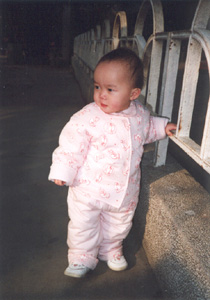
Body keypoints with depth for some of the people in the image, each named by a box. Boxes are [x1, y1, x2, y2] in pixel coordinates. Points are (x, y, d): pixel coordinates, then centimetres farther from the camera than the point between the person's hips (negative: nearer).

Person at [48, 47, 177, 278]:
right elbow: (71, 145, -16)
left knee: (119, 224, 23)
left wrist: (163, 127, 11)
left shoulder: (139, 113, -6)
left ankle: (111, 250, 50)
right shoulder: (88, 117, -22)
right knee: (83, 225, 11)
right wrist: (62, 171, -17)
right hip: (89, 188, -4)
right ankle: (82, 257, 37)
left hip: (125, 189, 4)